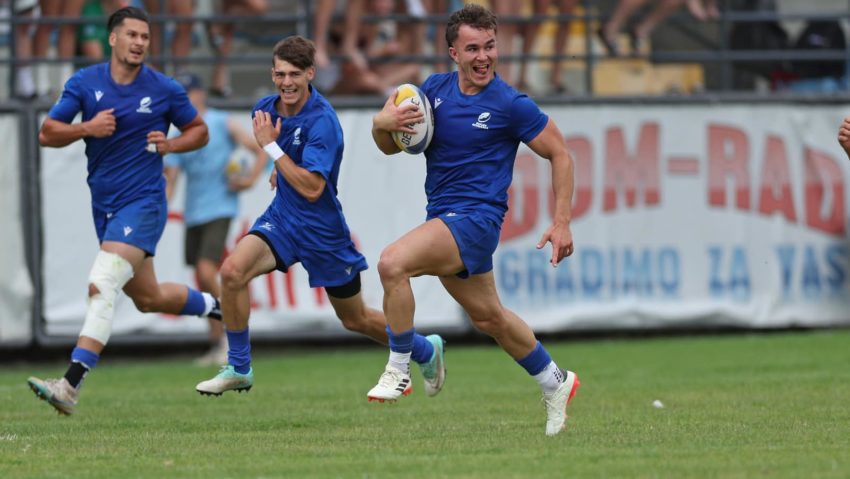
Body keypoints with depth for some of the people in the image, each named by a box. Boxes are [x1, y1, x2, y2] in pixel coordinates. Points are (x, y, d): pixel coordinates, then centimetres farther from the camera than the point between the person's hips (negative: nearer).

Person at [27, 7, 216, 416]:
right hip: (104, 206, 5)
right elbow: (47, 134, 1)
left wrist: (170, 144, -11)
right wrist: (86, 128, -18)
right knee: (148, 298, 17)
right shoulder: (84, 83, 0)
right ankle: (211, 305, 47)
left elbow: (199, 131, 10)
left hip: (143, 202, -5)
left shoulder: (165, 90, -4)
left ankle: (70, 385, -27)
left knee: (101, 286, -21)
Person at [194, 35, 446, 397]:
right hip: (283, 216, 5)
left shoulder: (321, 121, -24)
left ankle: (427, 351, 39)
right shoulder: (267, 109, -2)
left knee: (356, 320, 11)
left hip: (322, 229, -5)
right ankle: (238, 369, -9)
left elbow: (311, 188, -30)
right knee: (233, 271, -22)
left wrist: (271, 147, -28)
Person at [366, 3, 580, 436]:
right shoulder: (434, 89, 4)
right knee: (488, 316, 20)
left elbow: (559, 153, -3)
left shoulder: (510, 105, -12)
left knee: (392, 263, -27)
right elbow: (390, 146, 11)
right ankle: (554, 383, 40)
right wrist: (383, 122, -14)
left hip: (476, 218, -7)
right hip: (443, 218, 7)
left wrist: (561, 223, -8)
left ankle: (399, 369, -15)